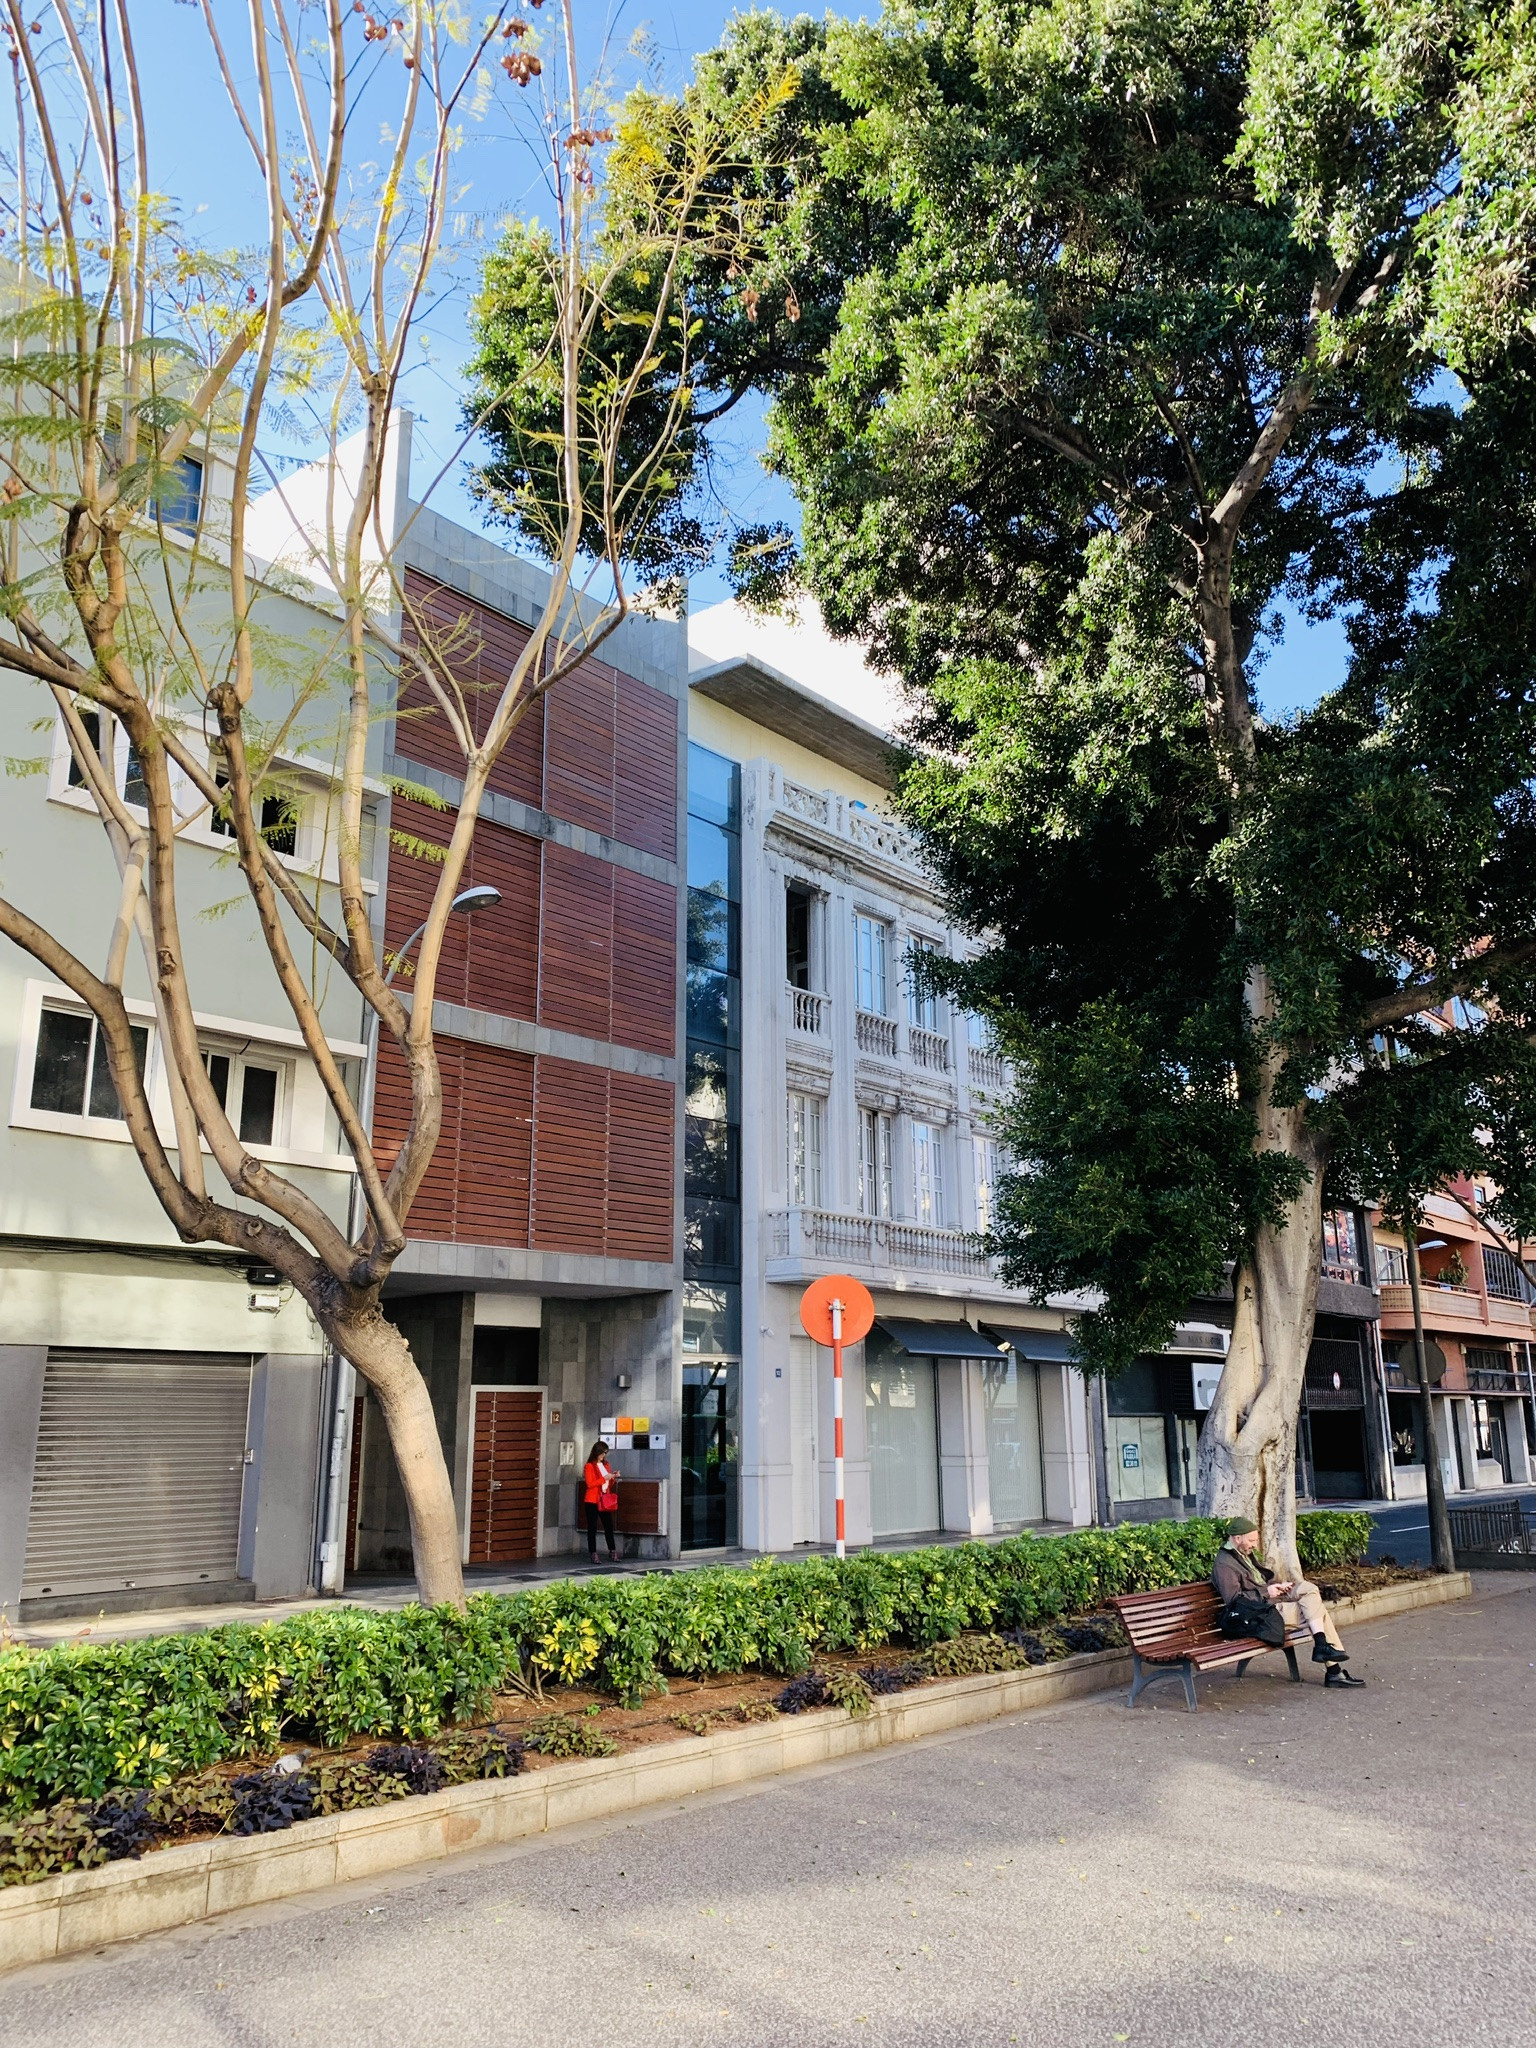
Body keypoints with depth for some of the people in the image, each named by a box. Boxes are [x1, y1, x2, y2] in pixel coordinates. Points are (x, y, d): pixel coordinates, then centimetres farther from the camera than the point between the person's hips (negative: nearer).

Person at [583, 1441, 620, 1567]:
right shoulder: (590, 1466, -5)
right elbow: (589, 1483, -15)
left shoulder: (606, 1465, 15)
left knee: (609, 1526, 3)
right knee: (592, 1528, -1)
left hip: (605, 1500, 6)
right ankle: (593, 1554, 3)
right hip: (593, 1501, -6)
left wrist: (613, 1478, 1)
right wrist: (604, 1478, -17)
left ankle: (612, 1553, 7)